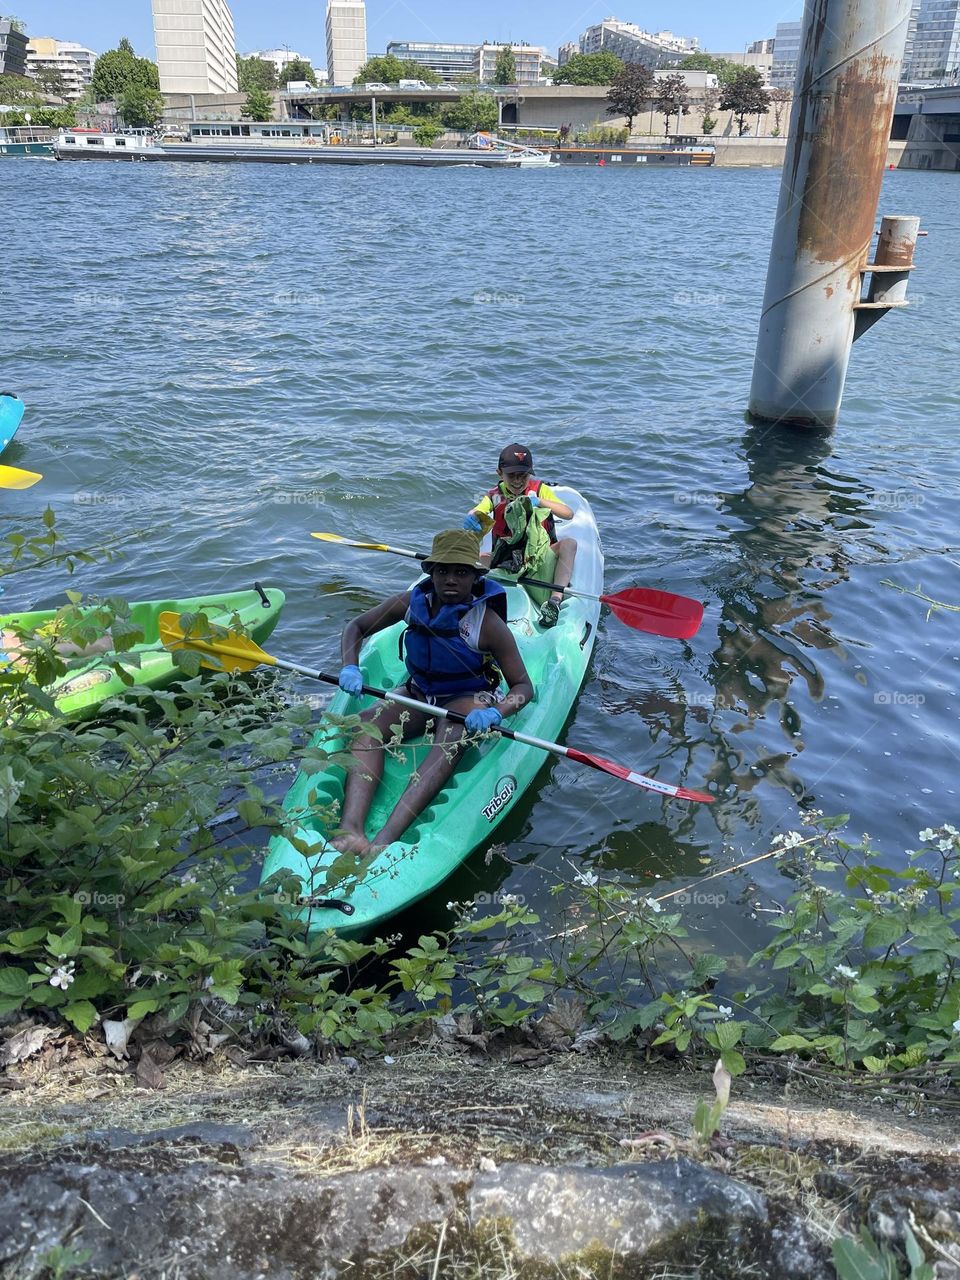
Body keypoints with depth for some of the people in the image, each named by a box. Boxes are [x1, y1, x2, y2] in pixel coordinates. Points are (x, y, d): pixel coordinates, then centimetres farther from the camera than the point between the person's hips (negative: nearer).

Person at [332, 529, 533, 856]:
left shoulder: (487, 623, -15)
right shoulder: (414, 602, -5)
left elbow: (523, 687, -13)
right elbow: (355, 627, 8)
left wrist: (495, 713, -34)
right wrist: (349, 668, -12)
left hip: (467, 700, -4)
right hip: (418, 694, 4)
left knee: (451, 741, -39)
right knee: (367, 724, -27)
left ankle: (384, 840, -54)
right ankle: (350, 829, -47)